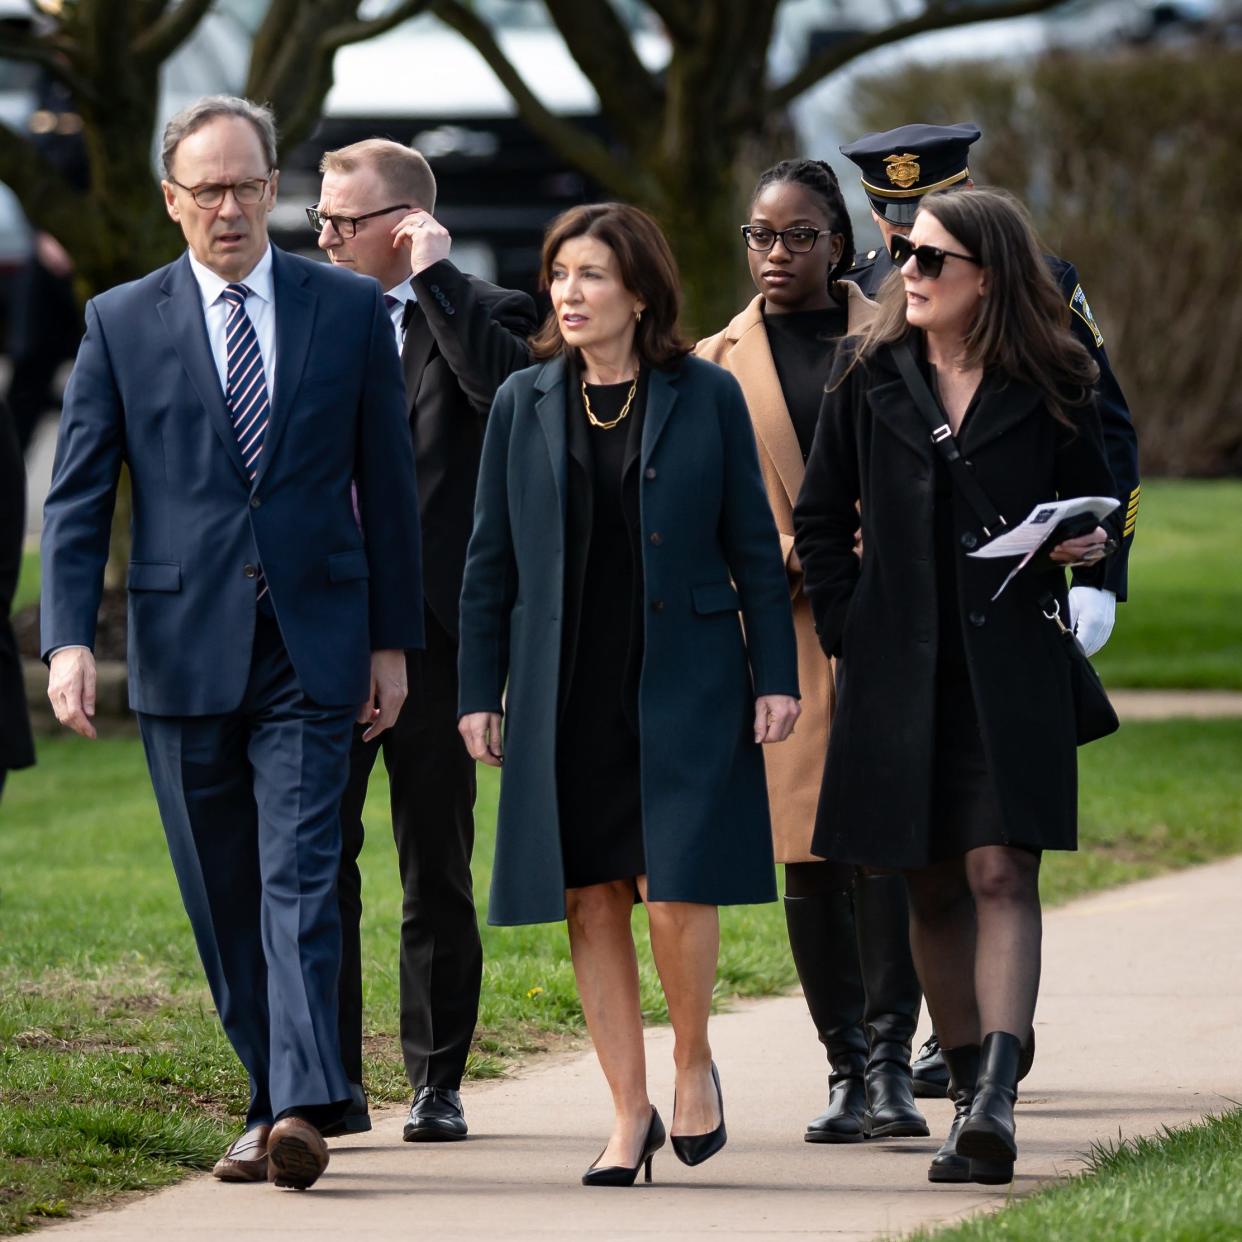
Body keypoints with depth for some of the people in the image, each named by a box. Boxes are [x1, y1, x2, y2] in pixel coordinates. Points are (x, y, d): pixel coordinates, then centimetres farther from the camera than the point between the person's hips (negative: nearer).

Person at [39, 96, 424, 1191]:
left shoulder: (350, 311, 6)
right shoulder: (121, 324, 5)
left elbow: (388, 485, 9)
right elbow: (77, 497, 3)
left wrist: (393, 639, 6)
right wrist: (69, 638, -9)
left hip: (312, 645, -1)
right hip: (183, 649, 1)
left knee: (299, 880, -13)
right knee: (223, 900, 6)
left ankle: (303, 1107, -22)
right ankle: (272, 1103, 15)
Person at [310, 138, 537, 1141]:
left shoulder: (480, 314, 0)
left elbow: (504, 384, -23)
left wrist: (434, 275, -15)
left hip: (430, 634, -3)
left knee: (436, 870, 5)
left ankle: (438, 1082, 13)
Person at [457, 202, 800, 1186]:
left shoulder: (706, 398, 1)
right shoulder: (525, 405, 7)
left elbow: (753, 545, 4)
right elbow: (491, 560, 10)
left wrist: (776, 676, -1)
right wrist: (480, 691, 5)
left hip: (683, 686, -3)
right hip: (566, 692, 3)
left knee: (677, 890, -10)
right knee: (590, 900, 2)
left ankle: (695, 1063, 16)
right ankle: (631, 1115, 10)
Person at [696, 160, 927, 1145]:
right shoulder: (718, 362, 13)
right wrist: (780, 562, -6)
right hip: (778, 629, 1)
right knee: (808, 851, 0)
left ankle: (891, 1064, -15)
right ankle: (847, 1069, 8)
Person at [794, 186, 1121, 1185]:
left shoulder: (1050, 385, 1)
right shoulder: (871, 377, 6)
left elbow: (1096, 497, 12)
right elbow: (820, 518, 13)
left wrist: (1091, 545, -9)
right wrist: (848, 628, 5)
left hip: (1010, 664, -3)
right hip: (898, 670, 3)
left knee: (1001, 872, -13)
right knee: (932, 887, 7)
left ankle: (996, 1095, -24)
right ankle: (971, 1088, 17)